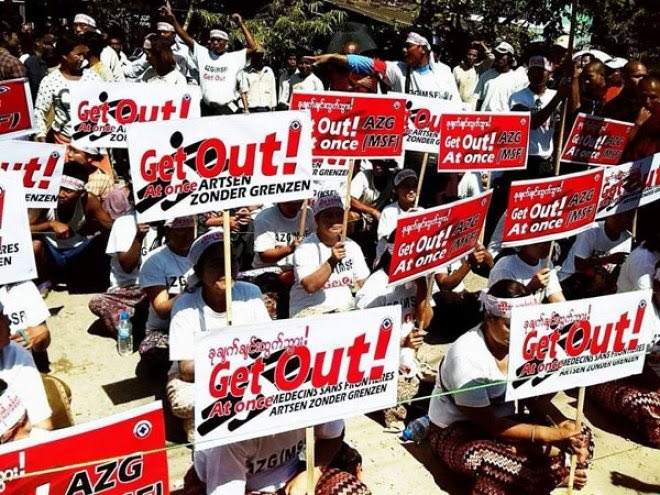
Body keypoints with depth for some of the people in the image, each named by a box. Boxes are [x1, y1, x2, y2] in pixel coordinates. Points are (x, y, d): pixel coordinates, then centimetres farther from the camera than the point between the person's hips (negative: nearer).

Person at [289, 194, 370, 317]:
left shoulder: (352, 246, 10)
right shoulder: (305, 249, -8)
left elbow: (363, 282, 11)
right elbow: (309, 286, -22)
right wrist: (332, 261, -32)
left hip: (346, 308, 5)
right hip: (308, 310, -5)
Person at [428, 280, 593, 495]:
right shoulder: (466, 355, -27)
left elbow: (532, 394, 2)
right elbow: (487, 423, -25)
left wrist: (562, 421, -18)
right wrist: (547, 434, -29)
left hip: (503, 420, 7)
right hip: (455, 432, -7)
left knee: (580, 436, -10)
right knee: (506, 470, -38)